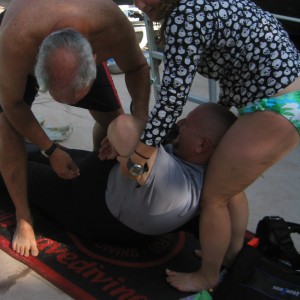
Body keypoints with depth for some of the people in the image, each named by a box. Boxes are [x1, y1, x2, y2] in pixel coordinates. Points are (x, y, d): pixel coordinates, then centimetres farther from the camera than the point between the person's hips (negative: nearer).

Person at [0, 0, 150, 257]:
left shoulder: (112, 26, -42)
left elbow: (137, 68, -20)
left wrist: (141, 118, -33)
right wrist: (51, 150, -25)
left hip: (83, 50, 2)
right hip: (24, 54, -2)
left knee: (114, 120, -3)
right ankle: (23, 219, -7)